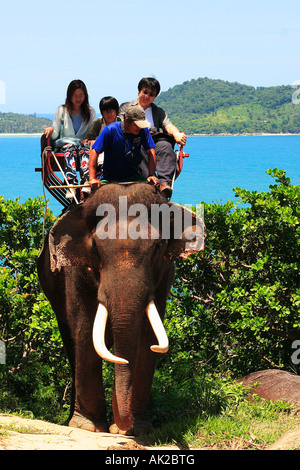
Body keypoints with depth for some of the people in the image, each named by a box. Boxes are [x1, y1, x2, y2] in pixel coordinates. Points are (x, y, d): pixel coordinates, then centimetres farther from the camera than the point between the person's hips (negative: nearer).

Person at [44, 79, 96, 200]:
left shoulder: (90, 112, 17)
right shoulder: (61, 110, 15)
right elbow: (55, 135, 9)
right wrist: (51, 130, -15)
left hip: (84, 143, 1)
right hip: (64, 143, 0)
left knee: (84, 150, -36)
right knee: (71, 149, -37)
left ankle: (86, 183, -59)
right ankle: (71, 185, -57)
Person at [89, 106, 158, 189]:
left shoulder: (143, 130, -5)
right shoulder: (110, 130, -14)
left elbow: (150, 152, -4)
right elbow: (95, 152, -16)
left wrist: (151, 175, -18)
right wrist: (92, 178, -24)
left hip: (133, 176, 2)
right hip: (110, 178, -2)